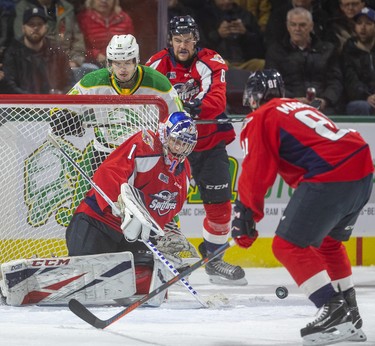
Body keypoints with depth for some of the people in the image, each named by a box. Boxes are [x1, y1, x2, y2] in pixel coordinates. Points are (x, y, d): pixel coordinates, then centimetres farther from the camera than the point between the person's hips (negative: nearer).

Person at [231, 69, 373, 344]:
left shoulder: (260, 119, 5)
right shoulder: (300, 107, 29)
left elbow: (256, 174, -2)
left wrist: (245, 216, 6)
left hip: (330, 176, -9)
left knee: (288, 246, -3)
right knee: (329, 242, 27)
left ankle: (334, 311, -14)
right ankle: (350, 316, 28)